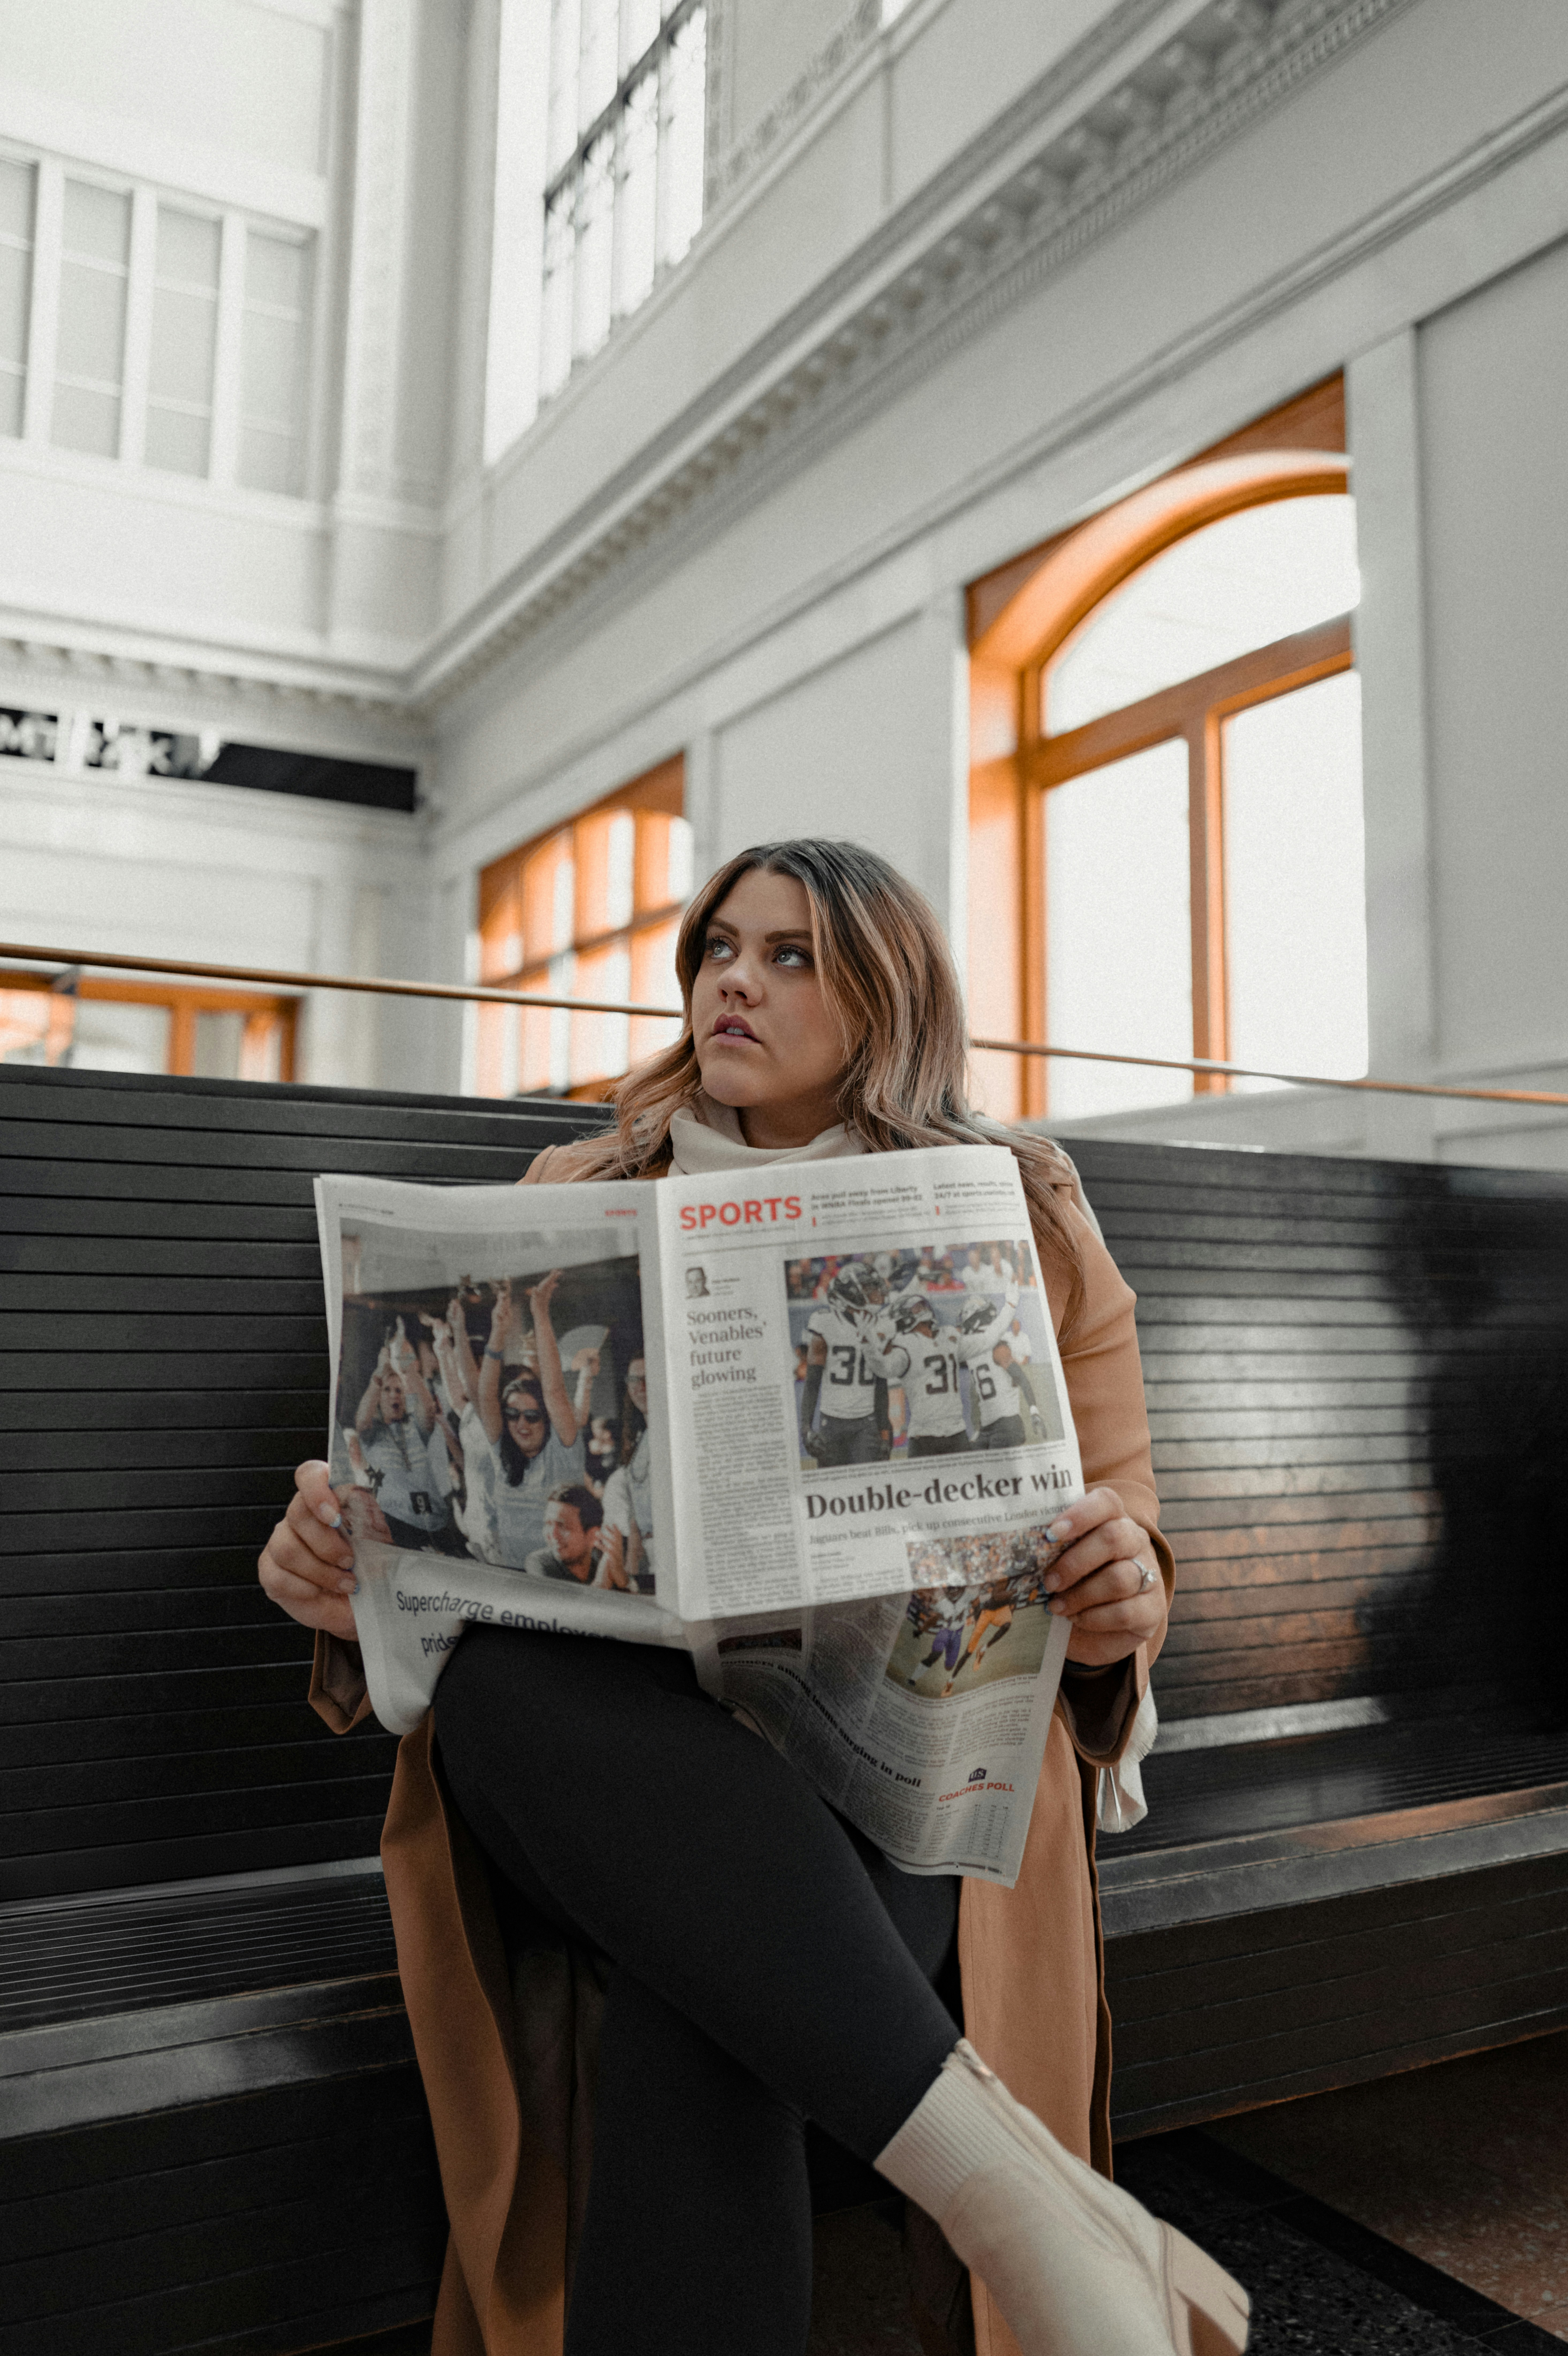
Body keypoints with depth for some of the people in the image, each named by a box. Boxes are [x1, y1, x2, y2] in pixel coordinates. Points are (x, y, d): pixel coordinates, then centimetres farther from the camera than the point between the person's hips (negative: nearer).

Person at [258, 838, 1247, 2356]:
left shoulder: (1020, 1211, 12)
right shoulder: (577, 1197, 17)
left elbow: (1114, 1520, 10)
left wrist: (1122, 1594, -17)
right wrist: (359, 1564, -11)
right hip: (603, 1750, 3)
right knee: (509, 1664, -35)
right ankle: (1031, 2199, -35)